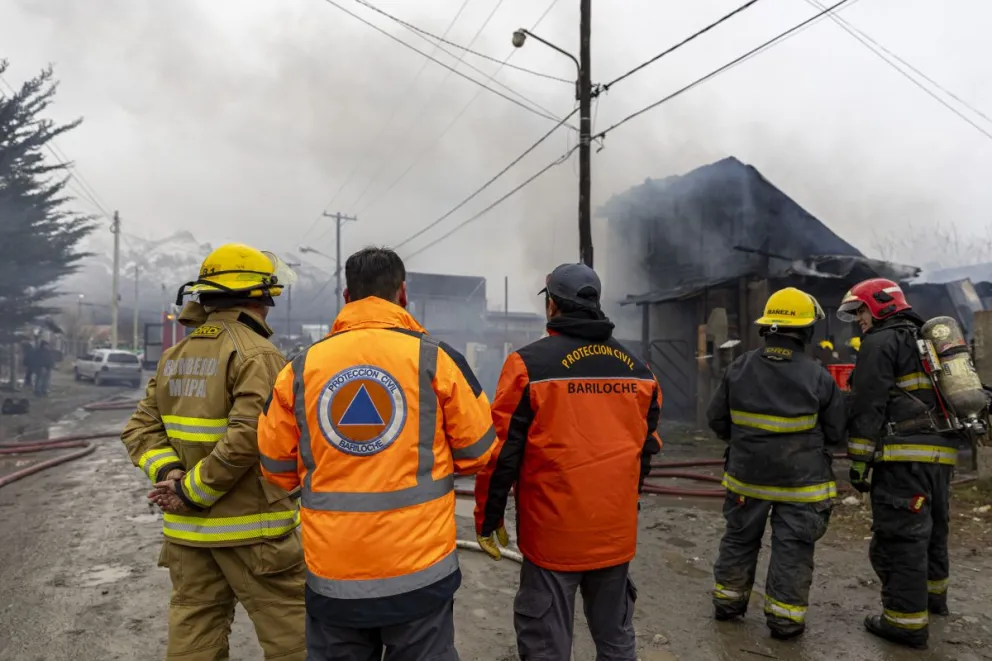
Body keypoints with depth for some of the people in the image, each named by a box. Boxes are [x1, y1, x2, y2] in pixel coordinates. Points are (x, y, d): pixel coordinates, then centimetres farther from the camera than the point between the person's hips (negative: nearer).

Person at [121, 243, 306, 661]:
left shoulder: (175, 356, 10)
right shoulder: (256, 354, -15)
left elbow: (140, 429, 8)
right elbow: (247, 439, -25)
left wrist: (168, 472, -6)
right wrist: (194, 491, -14)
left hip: (187, 529, 8)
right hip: (250, 527, -7)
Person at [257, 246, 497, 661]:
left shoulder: (301, 367, -3)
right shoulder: (436, 359, -8)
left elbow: (277, 468, 5)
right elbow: (479, 454, -1)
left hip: (332, 575, 2)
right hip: (419, 571, -2)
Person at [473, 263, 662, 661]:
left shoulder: (530, 363, -12)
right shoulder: (637, 368, 4)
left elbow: (502, 450, -12)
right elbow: (647, 446, 12)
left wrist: (488, 518, 0)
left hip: (553, 533, -5)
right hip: (617, 532, 5)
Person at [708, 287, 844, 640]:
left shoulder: (739, 368, -6)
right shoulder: (817, 376, -13)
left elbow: (717, 418, 0)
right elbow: (837, 432, -4)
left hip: (747, 473, 3)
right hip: (800, 479, -3)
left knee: (739, 538, 18)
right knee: (792, 548, 9)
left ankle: (728, 601, 30)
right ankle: (784, 618, 16)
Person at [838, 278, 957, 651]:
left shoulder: (880, 343, -7)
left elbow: (868, 408, -14)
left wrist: (859, 461, -12)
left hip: (906, 457, -10)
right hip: (942, 454, 10)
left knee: (900, 538, -5)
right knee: (932, 528, 24)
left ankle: (906, 622, 0)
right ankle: (933, 593, 41)